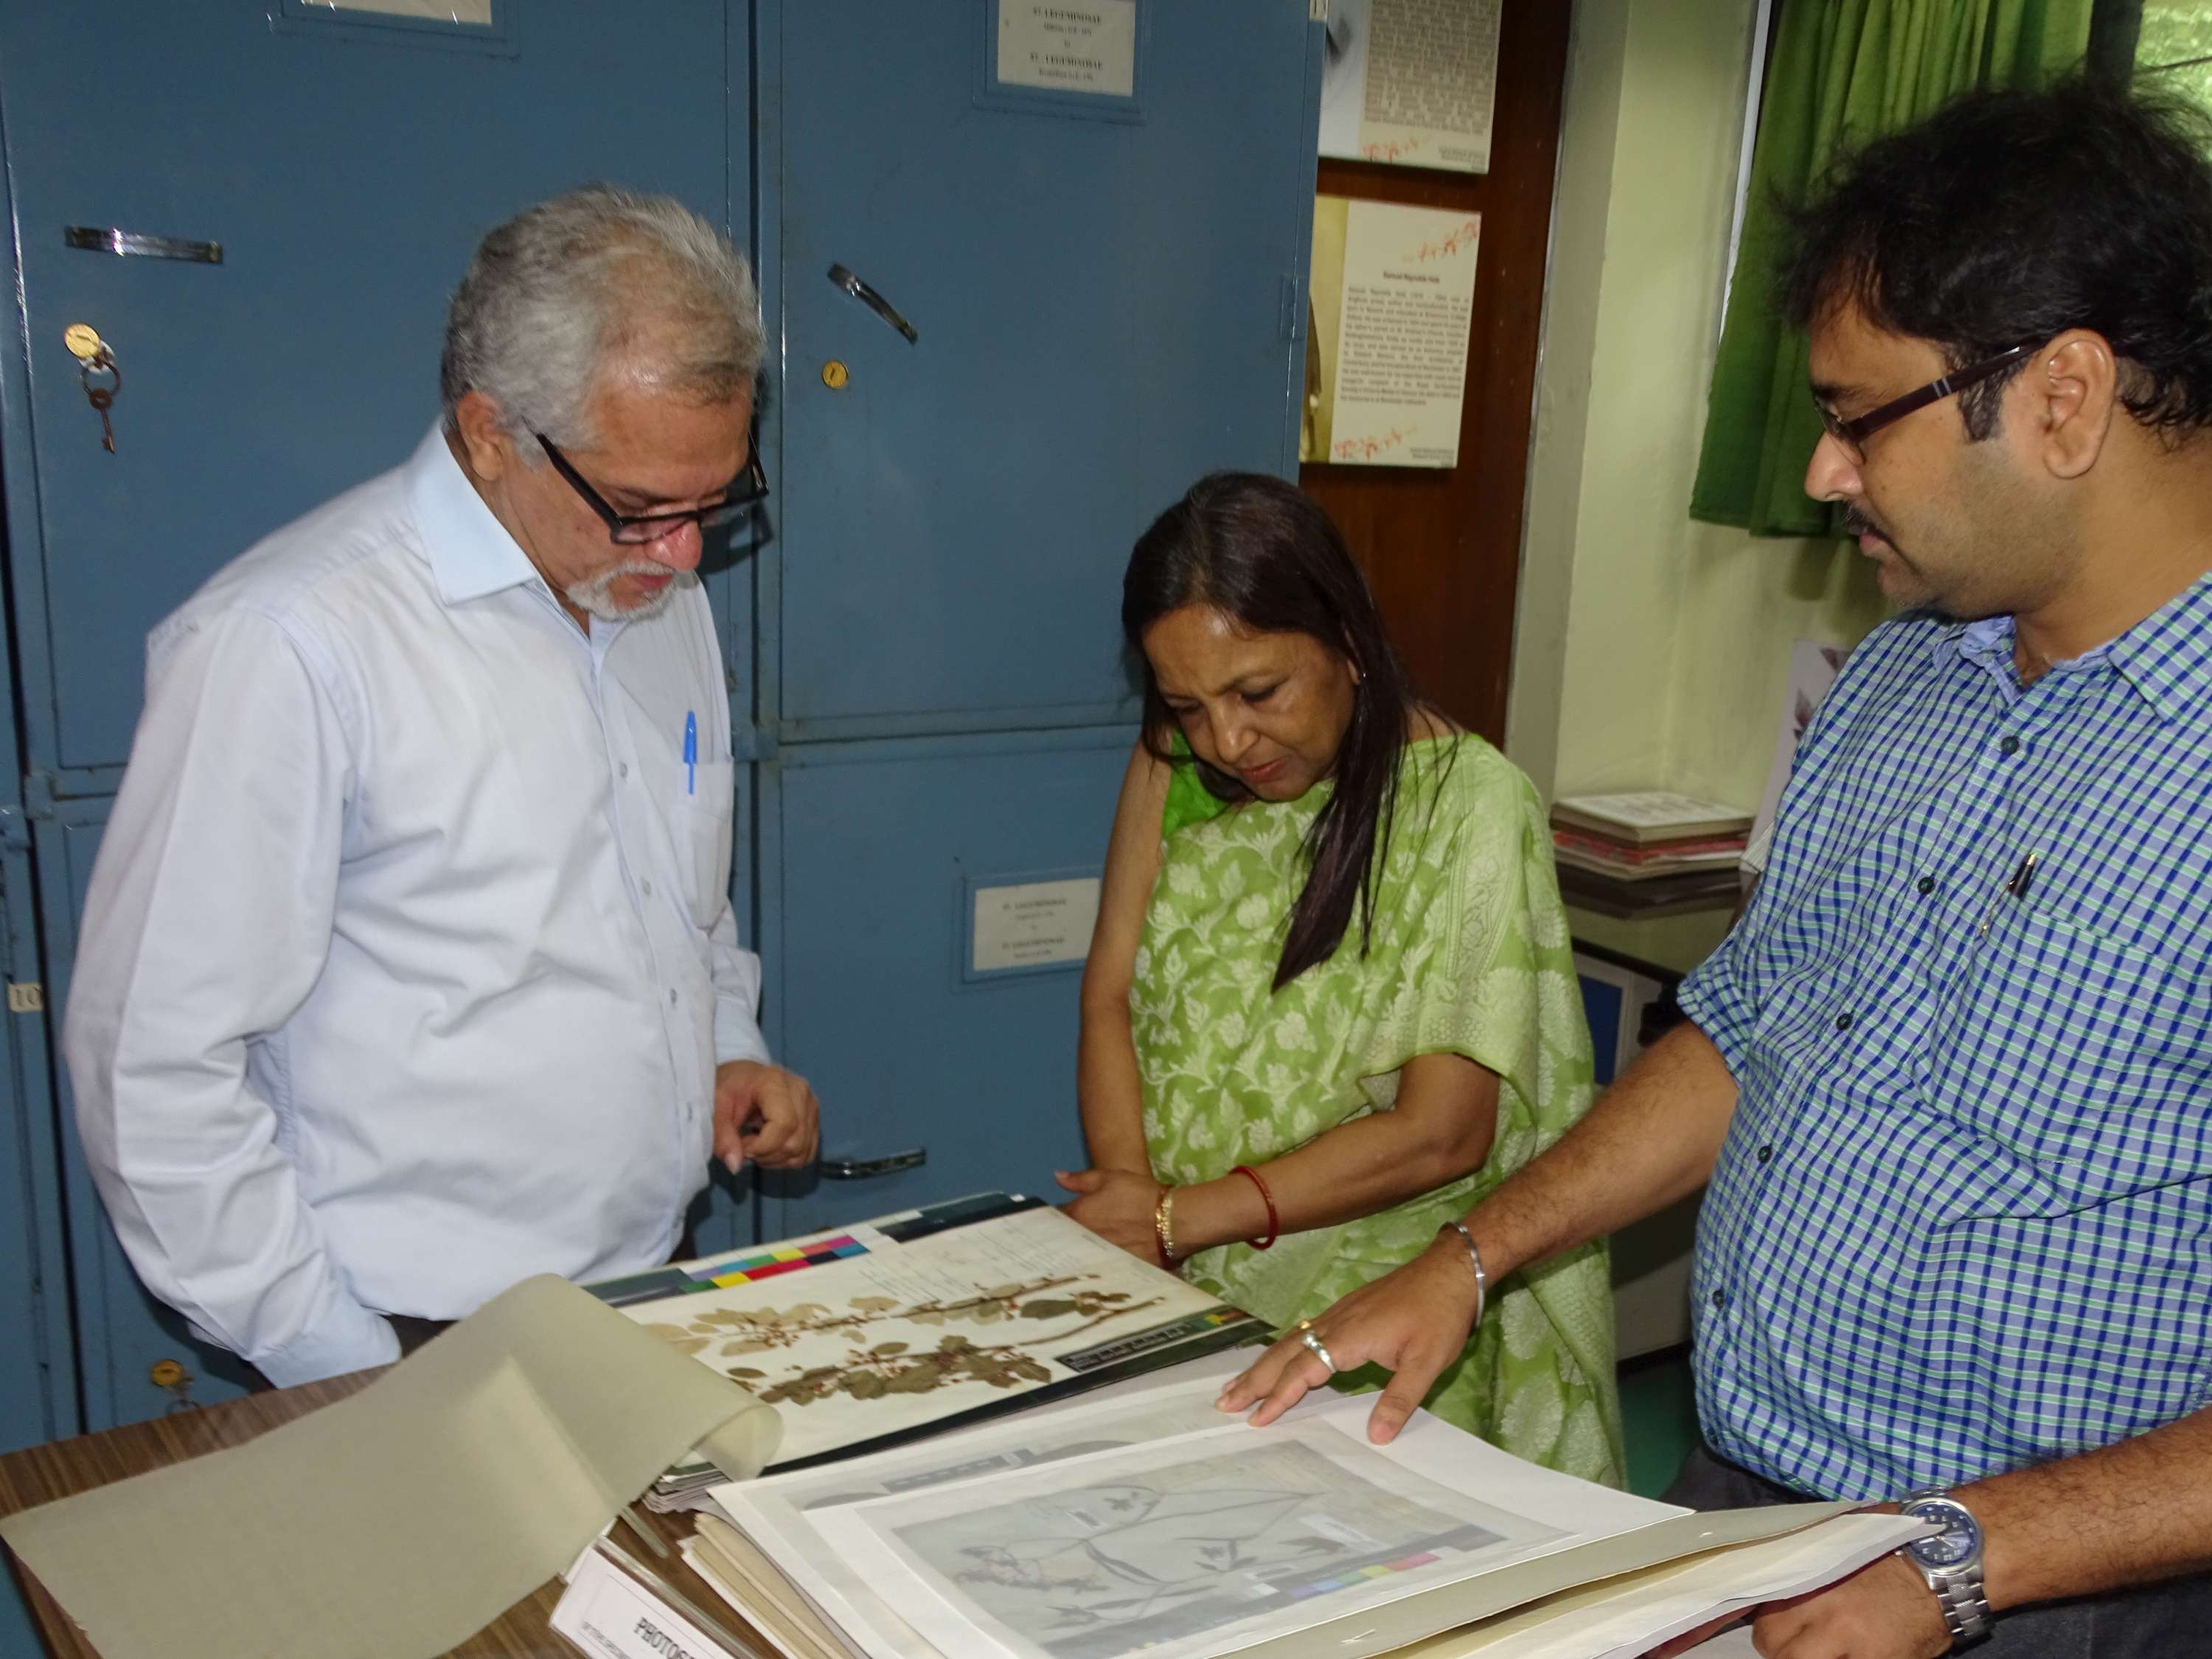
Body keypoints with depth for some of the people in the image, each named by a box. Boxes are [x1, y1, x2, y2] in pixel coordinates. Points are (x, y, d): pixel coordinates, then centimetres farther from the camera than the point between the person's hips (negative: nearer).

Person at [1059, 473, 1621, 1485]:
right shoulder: (1174, 766, 7)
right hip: (1169, 1291, 5)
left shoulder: (1469, 802, -11)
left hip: (1375, 1300, -4)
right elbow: (1111, 1001, 5)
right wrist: (1128, 1201, -12)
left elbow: (1441, 1132, -13)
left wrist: (1182, 1217, -13)